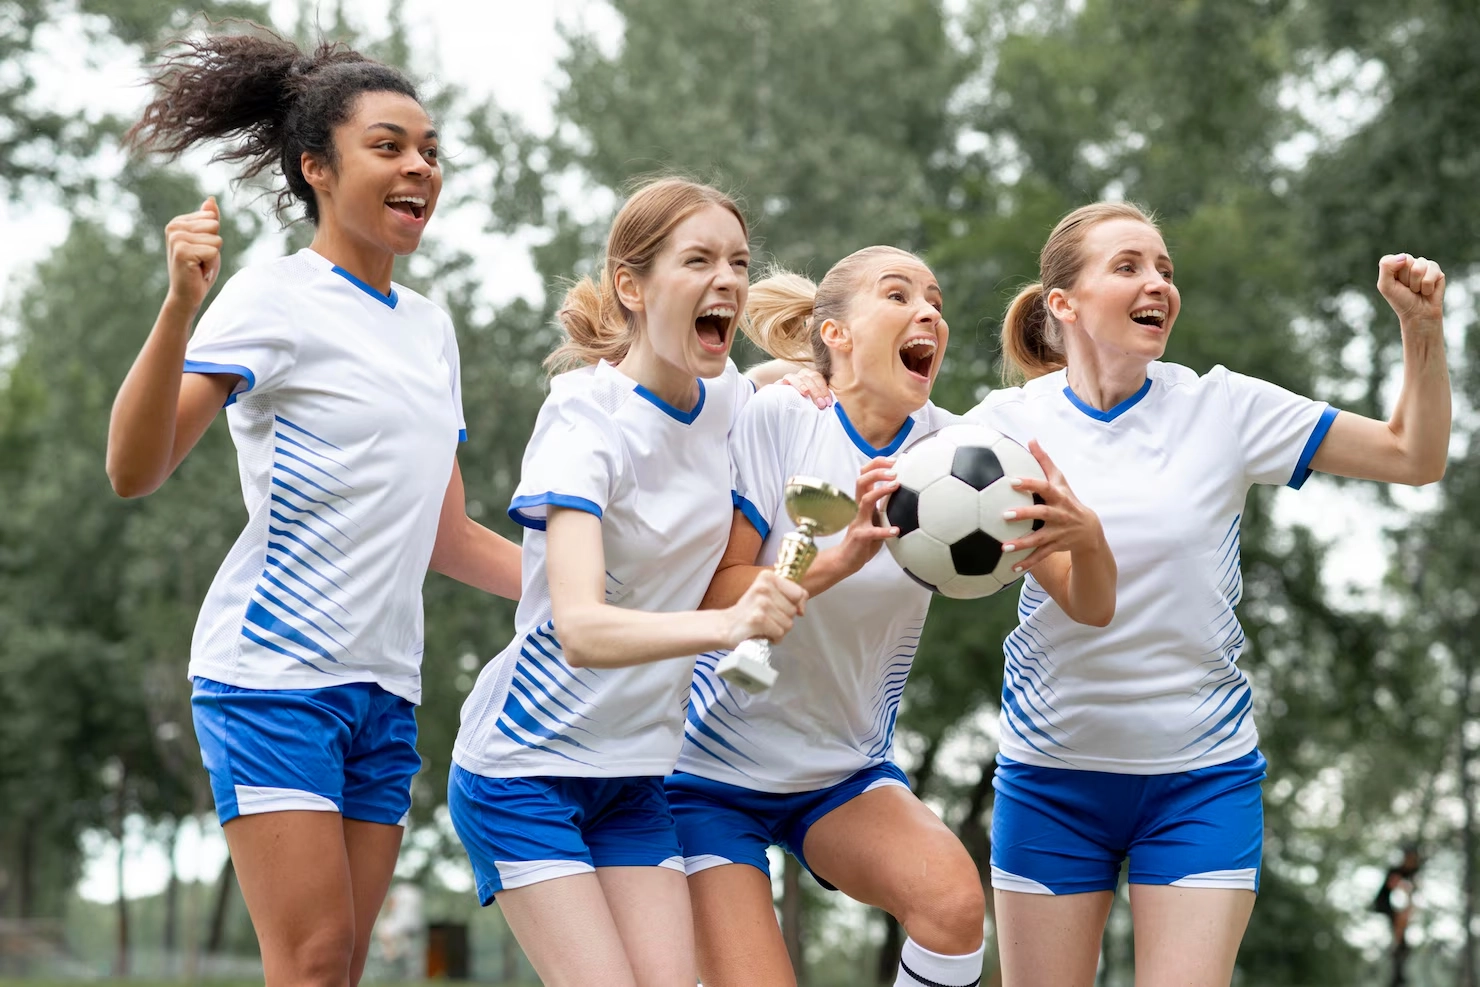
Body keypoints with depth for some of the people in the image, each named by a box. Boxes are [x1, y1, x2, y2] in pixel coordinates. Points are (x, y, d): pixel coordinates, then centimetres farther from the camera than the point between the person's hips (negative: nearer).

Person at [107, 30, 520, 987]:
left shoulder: (430, 326, 17)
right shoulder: (277, 297, -6)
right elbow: (135, 470, -18)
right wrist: (181, 308, -32)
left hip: (384, 689, 7)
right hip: (273, 671, -7)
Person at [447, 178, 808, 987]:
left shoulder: (728, 398, 0)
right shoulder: (586, 417, -20)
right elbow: (581, 630, -36)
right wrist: (726, 625, -51)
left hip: (634, 770, 6)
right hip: (525, 766, -6)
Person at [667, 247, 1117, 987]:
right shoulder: (777, 418, -14)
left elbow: (1090, 607, -11)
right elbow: (714, 599, -19)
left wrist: (1085, 536, -34)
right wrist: (841, 557, -36)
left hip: (847, 772, 3)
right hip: (715, 766, -3)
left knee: (954, 902, -25)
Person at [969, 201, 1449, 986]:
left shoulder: (1225, 409, -3)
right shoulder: (1012, 421, -3)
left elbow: (1414, 457, 2)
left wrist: (1422, 330, -11)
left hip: (1203, 777, 0)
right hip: (1051, 774, 0)